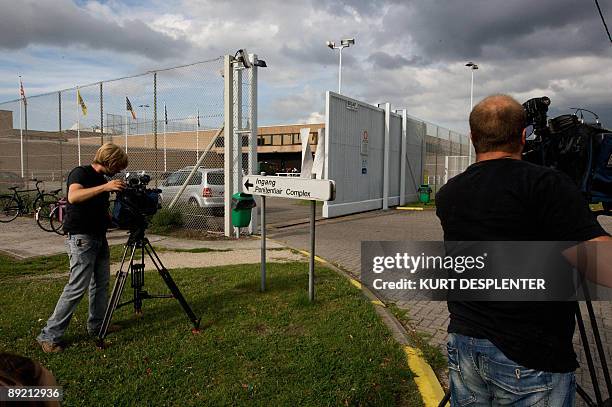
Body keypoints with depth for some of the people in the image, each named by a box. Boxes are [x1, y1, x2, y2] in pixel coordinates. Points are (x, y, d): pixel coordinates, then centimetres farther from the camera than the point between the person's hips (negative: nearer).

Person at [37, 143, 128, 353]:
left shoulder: (102, 180, 15)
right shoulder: (80, 173, -10)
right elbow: (73, 196, -31)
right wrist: (104, 187, -37)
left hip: (99, 237, 9)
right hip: (81, 239, -9)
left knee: (101, 283, 11)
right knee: (77, 287, -10)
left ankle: (97, 325, 22)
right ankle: (49, 335, -1)